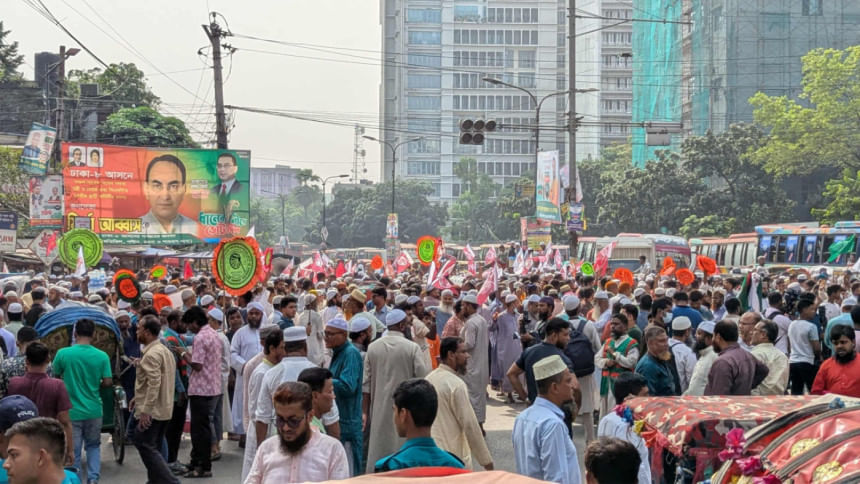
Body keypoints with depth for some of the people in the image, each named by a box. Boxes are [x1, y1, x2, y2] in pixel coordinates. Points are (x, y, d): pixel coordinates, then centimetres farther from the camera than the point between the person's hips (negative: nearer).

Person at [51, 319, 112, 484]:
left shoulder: (63, 354, -10)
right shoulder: (102, 356, -8)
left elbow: (55, 378, 1)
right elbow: (107, 382, -7)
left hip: (71, 411, -2)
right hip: (94, 410, 2)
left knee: (74, 451, 7)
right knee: (93, 446, 20)